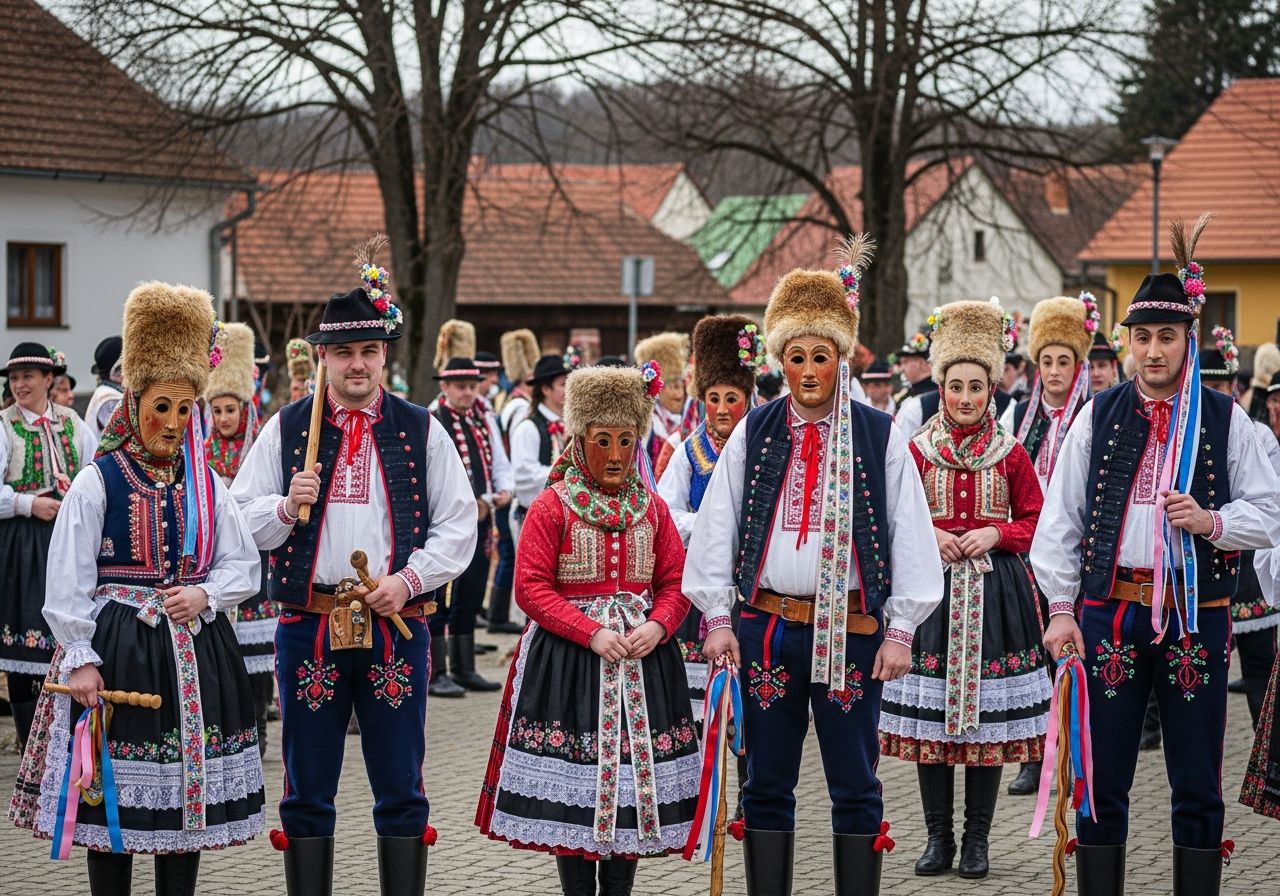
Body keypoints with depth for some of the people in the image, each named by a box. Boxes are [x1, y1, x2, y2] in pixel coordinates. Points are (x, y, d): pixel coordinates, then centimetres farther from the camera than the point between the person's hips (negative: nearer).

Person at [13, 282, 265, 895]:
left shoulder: (205, 485, 9)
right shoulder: (97, 482, -4)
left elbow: (243, 564, 11)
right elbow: (67, 582, -7)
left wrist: (205, 596, -9)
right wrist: (80, 660, -13)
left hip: (195, 652, 4)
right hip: (118, 652, -4)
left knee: (189, 792, 8)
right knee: (115, 801, 0)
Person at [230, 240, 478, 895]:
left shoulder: (422, 432, 6)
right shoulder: (285, 429, 7)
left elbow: (458, 526, 4)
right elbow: (241, 521, 5)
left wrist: (410, 578, -10)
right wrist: (286, 507, -15)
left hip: (397, 626, 0)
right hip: (307, 626, 0)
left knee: (400, 790, 4)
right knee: (307, 791, 6)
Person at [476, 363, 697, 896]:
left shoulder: (651, 508, 9)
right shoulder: (552, 506, -3)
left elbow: (675, 582, 9)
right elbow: (532, 587, -8)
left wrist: (656, 626, -12)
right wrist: (592, 632, -18)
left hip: (643, 659, 4)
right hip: (568, 661, -4)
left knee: (635, 777, 5)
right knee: (573, 784, -2)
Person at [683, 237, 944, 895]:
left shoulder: (880, 437, 1)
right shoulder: (754, 434, 6)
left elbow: (911, 536, 1)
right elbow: (714, 527, 6)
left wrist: (901, 630, -3)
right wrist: (717, 618, 1)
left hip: (852, 630, -2)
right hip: (767, 625, 2)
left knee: (855, 786, 3)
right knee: (767, 784, 8)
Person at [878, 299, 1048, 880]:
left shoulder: (1010, 453, 4)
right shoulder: (917, 450, 4)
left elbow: (1034, 521, 8)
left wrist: (995, 533, -9)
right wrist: (926, 534, -11)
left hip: (994, 588, 0)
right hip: (930, 587, 0)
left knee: (987, 716, 1)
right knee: (928, 717, 2)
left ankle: (977, 841, 11)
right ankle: (938, 838, 12)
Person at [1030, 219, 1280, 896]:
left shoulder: (1226, 421, 4)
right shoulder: (1099, 417, 7)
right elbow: (1059, 518, 7)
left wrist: (1211, 522, -14)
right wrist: (1061, 607, 0)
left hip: (1197, 616, -1)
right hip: (1109, 611, 1)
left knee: (1197, 786, 4)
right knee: (1102, 780, 5)